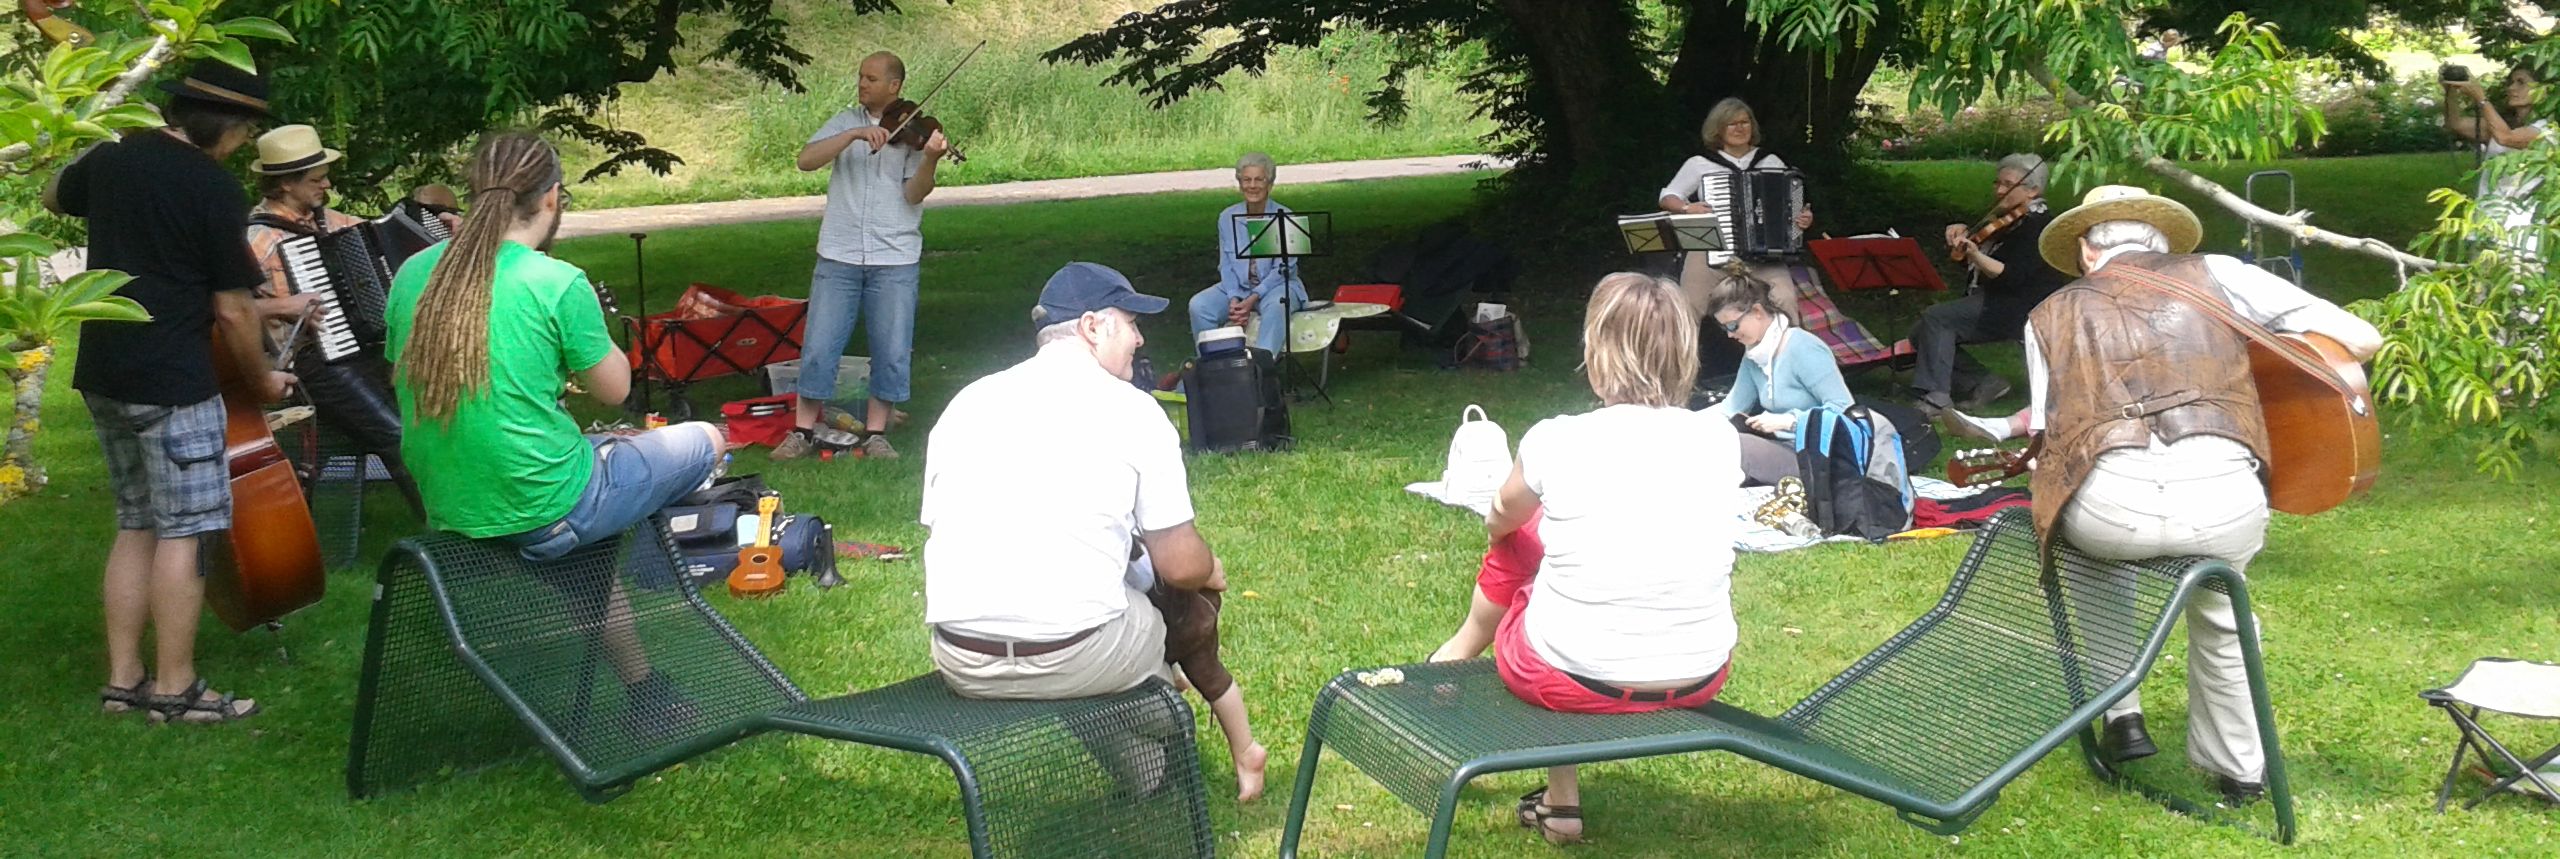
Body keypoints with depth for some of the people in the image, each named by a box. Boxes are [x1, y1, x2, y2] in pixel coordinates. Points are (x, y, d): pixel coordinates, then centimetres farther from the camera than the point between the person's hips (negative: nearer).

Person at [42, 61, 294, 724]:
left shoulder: (111, 158, 8)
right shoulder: (215, 189, -13)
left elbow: (54, 197, 32)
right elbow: (233, 310, -12)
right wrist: (263, 379, 3)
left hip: (103, 376, 8)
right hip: (172, 383, -8)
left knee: (136, 526, 15)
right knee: (183, 532, -1)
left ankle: (123, 679, 16)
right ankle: (174, 688, 1)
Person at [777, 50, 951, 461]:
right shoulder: (846, 122, 9)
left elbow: (913, 194, -8)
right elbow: (806, 160, -7)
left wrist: (930, 160, -28)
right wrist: (856, 135, -19)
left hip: (894, 260, -1)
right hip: (839, 256, 1)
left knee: (892, 354, 1)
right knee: (819, 349, 1)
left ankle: (875, 434, 14)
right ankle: (803, 431, 13)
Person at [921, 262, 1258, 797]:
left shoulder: (967, 403, 9)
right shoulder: (1131, 410, -3)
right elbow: (1180, 566, -3)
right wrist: (1212, 573, 22)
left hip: (961, 668, 5)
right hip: (1077, 661, -5)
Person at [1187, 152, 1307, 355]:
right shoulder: (1227, 218, 5)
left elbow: (1283, 269, -10)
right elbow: (1226, 265, 4)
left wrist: (1253, 299, -20)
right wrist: (1233, 299, -15)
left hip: (1278, 285, -4)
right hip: (1238, 287, 4)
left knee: (1275, 305, -39)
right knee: (1198, 306, -21)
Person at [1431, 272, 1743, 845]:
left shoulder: (1556, 441, -12)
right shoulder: (1719, 441, -4)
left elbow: (1501, 520, 10)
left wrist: (1502, 522, 34)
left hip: (1576, 682, -3)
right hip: (1700, 680, 3)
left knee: (1520, 539, 23)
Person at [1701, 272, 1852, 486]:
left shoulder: (1804, 349, -18)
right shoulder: (1754, 354, 8)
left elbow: (1844, 409, -21)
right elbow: (1732, 406, 11)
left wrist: (1786, 421, -23)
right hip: (1782, 448, 8)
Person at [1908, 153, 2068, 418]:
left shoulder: (2039, 225, -12)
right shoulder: (2004, 220, 17)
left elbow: (2012, 276, -25)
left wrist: (1974, 254, -38)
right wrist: (1962, 234, 6)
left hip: (2019, 311, -10)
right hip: (1991, 302, 10)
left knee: (1935, 318, -23)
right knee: (1921, 337, 2)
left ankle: (1936, 397, -27)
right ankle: (1986, 383, -1)